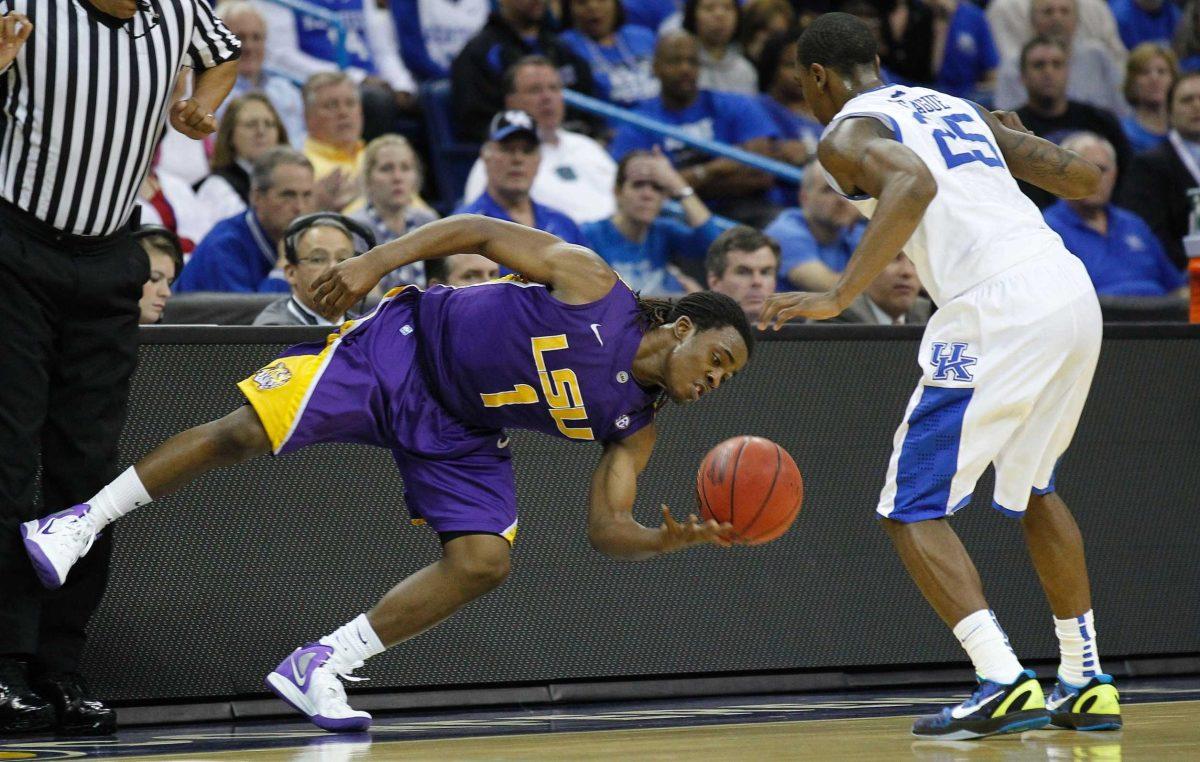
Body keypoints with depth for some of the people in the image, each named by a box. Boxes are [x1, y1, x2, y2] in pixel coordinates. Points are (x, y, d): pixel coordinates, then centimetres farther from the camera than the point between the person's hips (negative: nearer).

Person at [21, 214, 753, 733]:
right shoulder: (592, 286, -19)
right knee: (246, 432, -16)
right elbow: (481, 231, -13)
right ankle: (81, 521, 0)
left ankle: (318, 668, -8)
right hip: (405, 348, -5)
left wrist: (669, 539, -29)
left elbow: (608, 528, -6)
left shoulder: (635, 426, -5)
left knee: (485, 562, -15)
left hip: (460, 439, 6)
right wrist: (377, 260, -23)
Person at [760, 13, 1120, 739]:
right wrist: (1021, 140, 47)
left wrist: (839, 297, -20)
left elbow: (915, 184, -19)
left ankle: (1005, 684, -14)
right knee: (1033, 488, 28)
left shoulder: (847, 133, 5)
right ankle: (1087, 681, 26)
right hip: (1073, 292, 8)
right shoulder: (958, 108, 27)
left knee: (914, 510, 1)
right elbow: (1087, 178, 25)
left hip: (996, 310, -8)